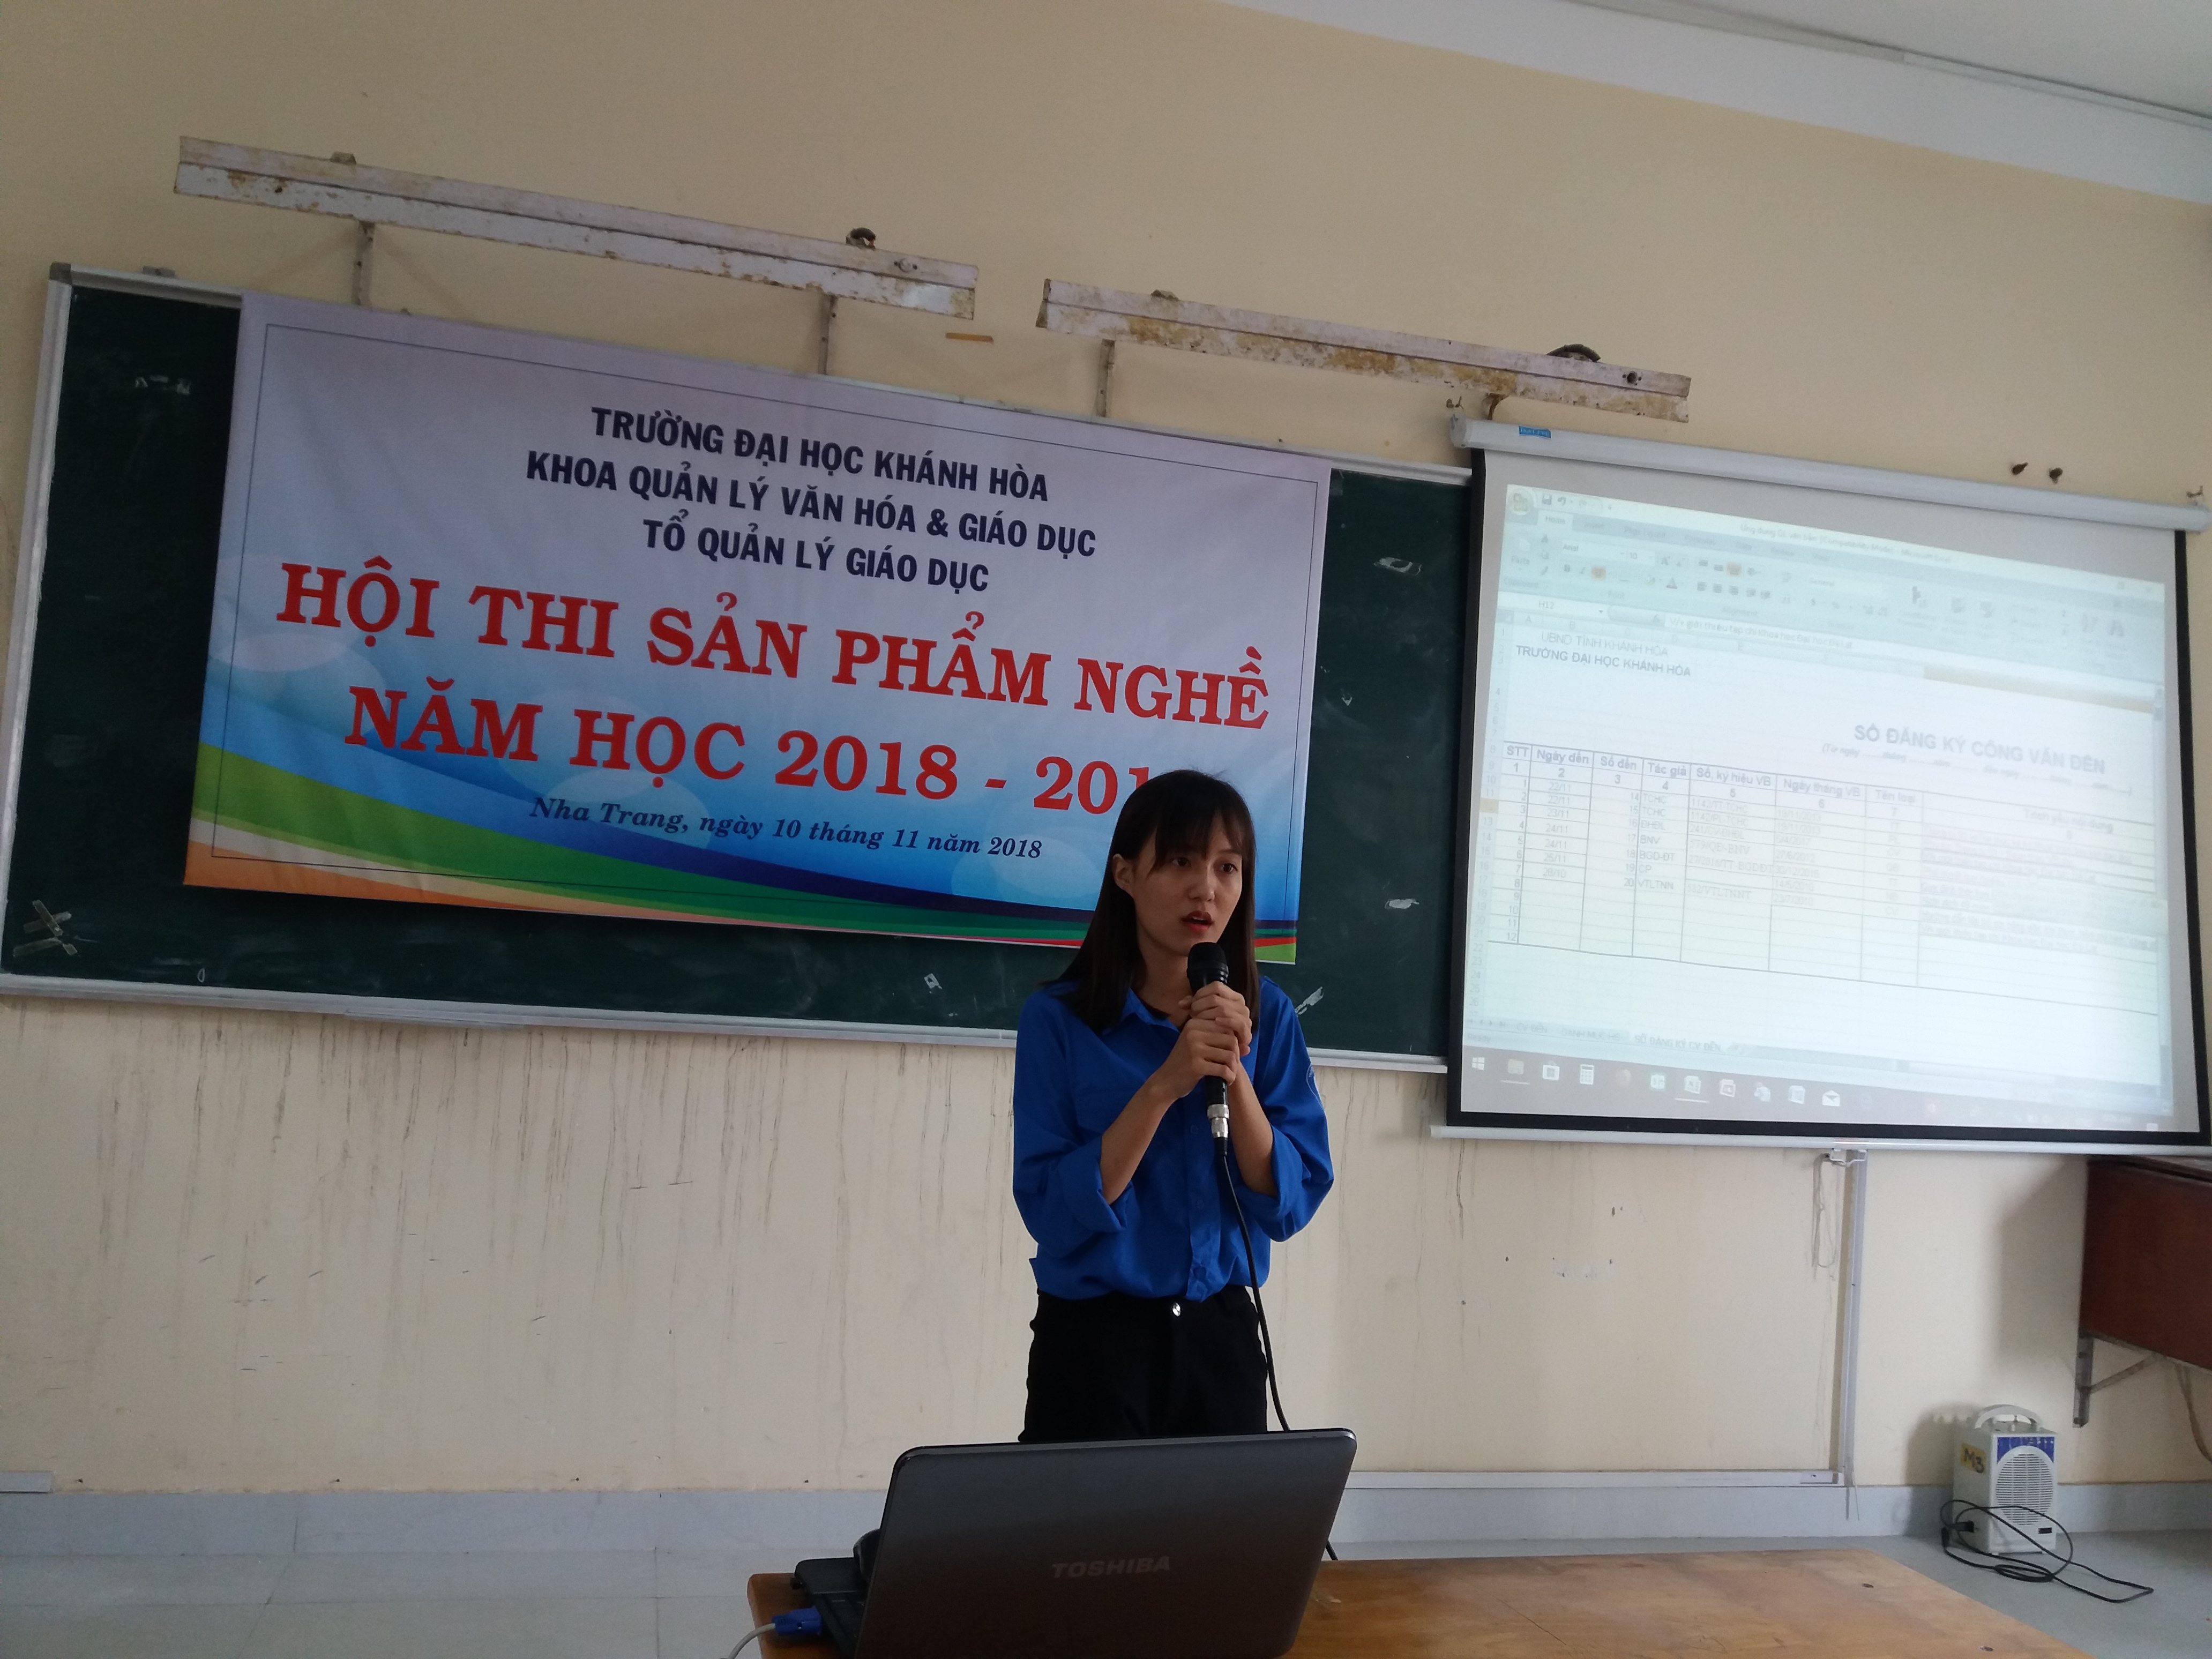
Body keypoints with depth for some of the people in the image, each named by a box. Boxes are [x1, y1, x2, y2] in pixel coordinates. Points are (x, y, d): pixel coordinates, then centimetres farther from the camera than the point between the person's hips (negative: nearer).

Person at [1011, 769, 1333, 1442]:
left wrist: (1235, 1074, -19)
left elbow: (1290, 1204, -6)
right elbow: (1052, 1212, -17)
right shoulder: (1057, 1018, -11)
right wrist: (1164, 1086, -24)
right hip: (1093, 1339, -3)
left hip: (1222, 1337, 3)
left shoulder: (1266, 1015, -2)